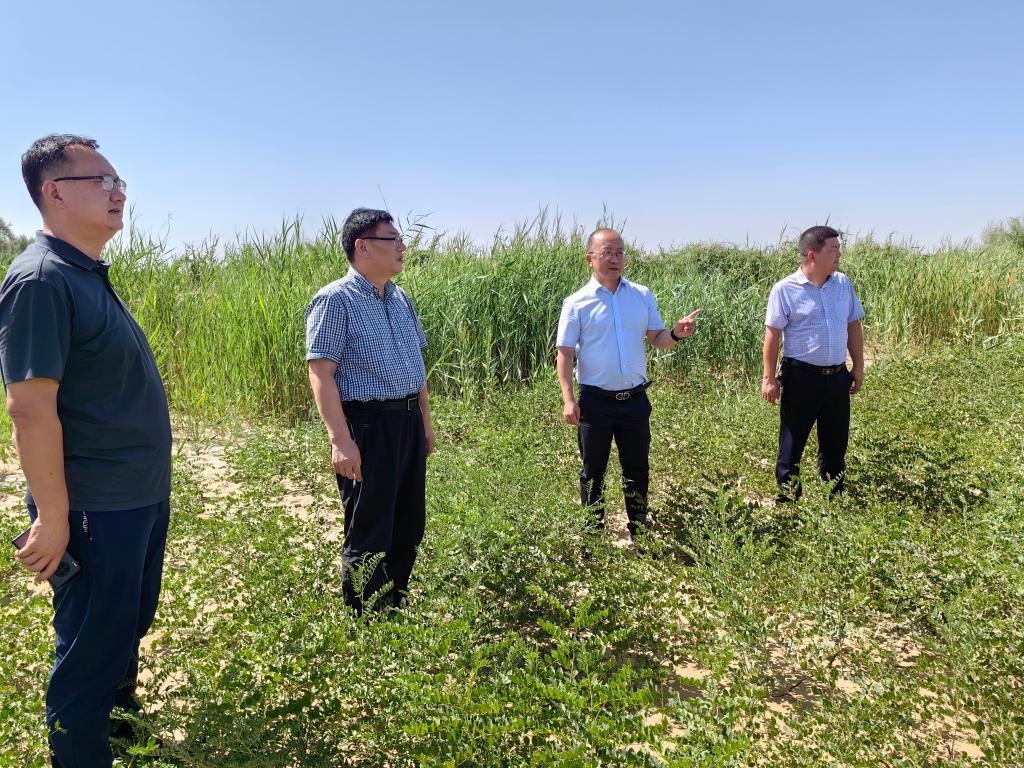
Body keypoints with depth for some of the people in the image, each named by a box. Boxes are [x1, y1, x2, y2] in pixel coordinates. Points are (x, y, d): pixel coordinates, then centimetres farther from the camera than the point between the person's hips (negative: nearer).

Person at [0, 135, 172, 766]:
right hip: (94, 511, -9)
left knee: (130, 626, 24)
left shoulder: (90, 277, 10)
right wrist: (52, 519, -21)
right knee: (92, 648, 7)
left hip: (142, 499, 9)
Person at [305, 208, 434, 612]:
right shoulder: (335, 300, -11)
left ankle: (396, 606, 34)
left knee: (409, 527, 16)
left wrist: (425, 420, 19)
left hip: (408, 422, 8)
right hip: (367, 424, -8)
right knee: (369, 535, 3)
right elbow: (320, 372, -16)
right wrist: (341, 441, -23)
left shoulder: (400, 298, 13)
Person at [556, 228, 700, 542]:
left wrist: (675, 334, -15)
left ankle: (639, 534, 31)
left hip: (635, 398, 3)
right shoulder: (577, 303, -5)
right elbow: (565, 354, -5)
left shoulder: (642, 296, 5)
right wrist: (568, 399, -14)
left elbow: (657, 339, 8)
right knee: (593, 472, 10)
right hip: (595, 400, -3)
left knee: (637, 469, 15)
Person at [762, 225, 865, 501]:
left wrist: (858, 367, 13)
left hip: (838, 376, 5)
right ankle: (786, 503, 15)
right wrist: (769, 378, -9)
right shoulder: (785, 289, -9)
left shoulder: (843, 284, 6)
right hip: (801, 377, -5)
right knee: (791, 446, 3)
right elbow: (773, 335, -7)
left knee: (835, 445, 15)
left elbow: (854, 327, 14)